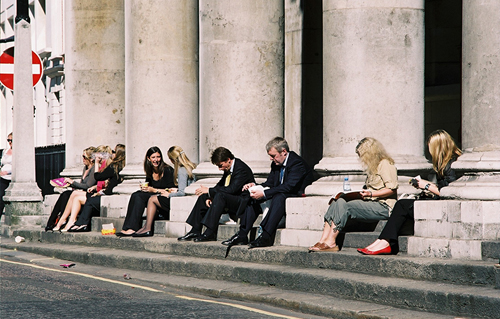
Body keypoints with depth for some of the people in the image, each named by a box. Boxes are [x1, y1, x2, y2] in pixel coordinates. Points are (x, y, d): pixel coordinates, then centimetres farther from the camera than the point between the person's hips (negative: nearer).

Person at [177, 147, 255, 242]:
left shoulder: (241, 168, -20)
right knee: (203, 197, 3)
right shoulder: (227, 169, 8)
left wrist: (209, 190, -22)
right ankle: (195, 231, -2)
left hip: (242, 202, -10)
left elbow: (231, 189, -28)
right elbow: (220, 185, 14)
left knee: (219, 195, -33)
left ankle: (210, 233, -35)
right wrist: (209, 196, -6)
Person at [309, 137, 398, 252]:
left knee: (344, 206, -24)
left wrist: (370, 194, -20)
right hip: (371, 203, 9)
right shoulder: (372, 166, 26)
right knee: (337, 202, -10)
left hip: (383, 207, -9)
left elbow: (392, 189, -13)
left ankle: (330, 243, -25)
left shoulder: (385, 164, -3)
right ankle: (323, 241, -22)